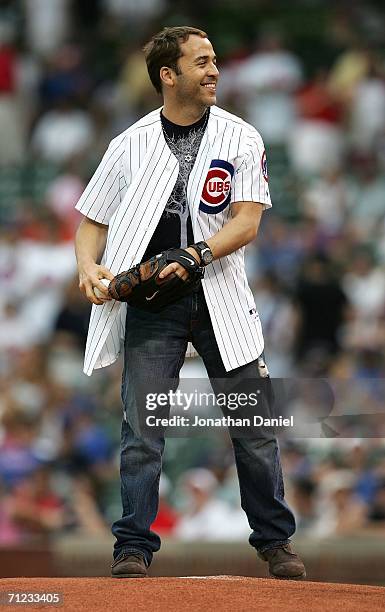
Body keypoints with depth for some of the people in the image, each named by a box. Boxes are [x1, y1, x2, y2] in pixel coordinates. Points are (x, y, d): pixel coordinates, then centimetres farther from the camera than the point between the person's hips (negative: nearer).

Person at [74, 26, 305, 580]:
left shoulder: (240, 139, 4)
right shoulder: (130, 146, 6)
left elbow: (247, 221, -6)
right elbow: (93, 219, 11)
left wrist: (196, 256, -22)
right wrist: (88, 265, -10)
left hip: (221, 301, 0)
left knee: (254, 427, 1)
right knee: (141, 428, -6)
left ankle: (274, 540, 14)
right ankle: (134, 548, 2)